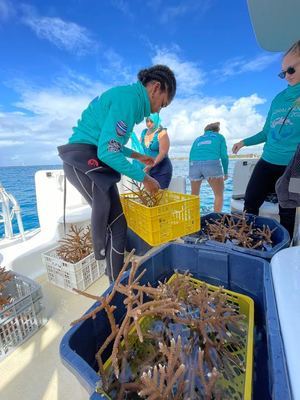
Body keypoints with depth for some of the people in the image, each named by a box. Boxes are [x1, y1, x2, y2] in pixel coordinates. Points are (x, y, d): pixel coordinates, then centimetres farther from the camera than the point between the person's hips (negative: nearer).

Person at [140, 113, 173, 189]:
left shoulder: (162, 134, -9)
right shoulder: (144, 132, 10)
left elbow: (162, 153, -17)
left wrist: (150, 166, -23)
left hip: (161, 169, -6)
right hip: (148, 169, 6)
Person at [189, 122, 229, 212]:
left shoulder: (198, 138, 32)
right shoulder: (219, 136, 25)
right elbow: (224, 155, 14)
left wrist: (192, 173, 33)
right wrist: (225, 172, 25)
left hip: (194, 164, 3)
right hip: (211, 164, -3)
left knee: (194, 195, 19)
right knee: (219, 194, 10)